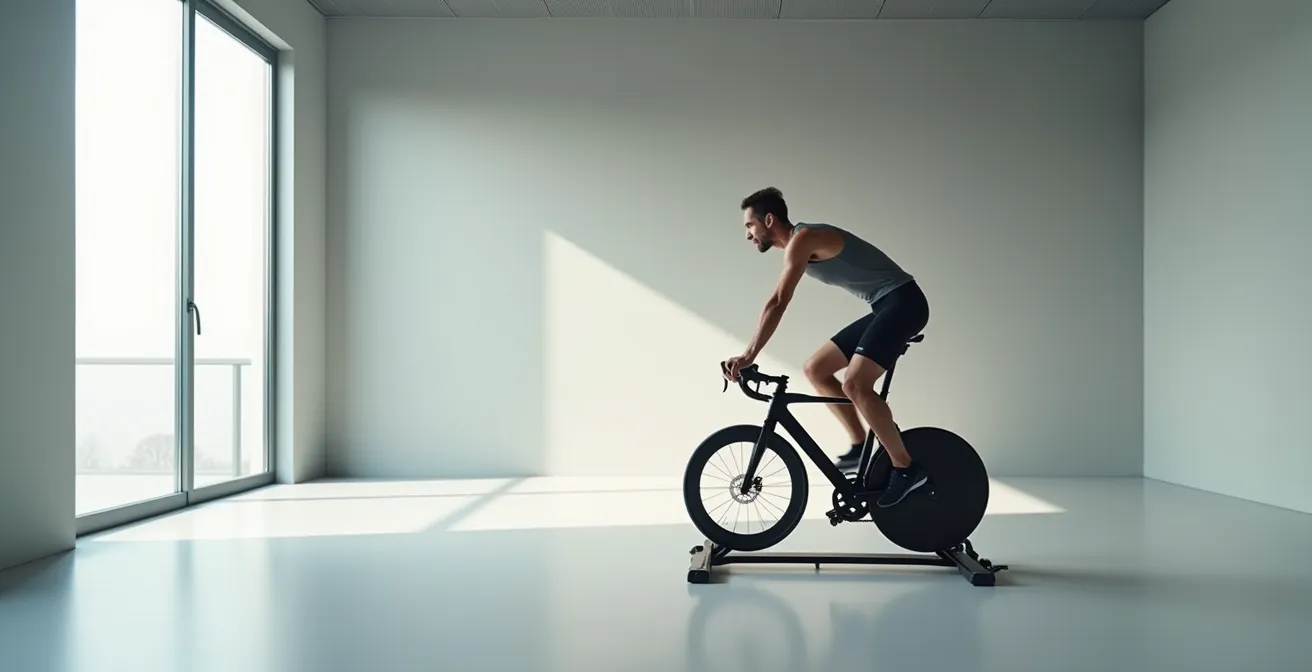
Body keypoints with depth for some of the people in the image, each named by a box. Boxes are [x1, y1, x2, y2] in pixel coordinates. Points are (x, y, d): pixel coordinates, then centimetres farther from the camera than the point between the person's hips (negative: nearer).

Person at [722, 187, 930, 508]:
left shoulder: (802, 239, -16)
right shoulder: (798, 246, 14)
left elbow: (777, 304, -23)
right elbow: (776, 304, 19)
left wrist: (749, 355, -25)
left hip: (903, 301, -10)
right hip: (886, 307, 10)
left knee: (854, 384, -23)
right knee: (815, 369, 8)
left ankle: (906, 468, -13)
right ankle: (861, 444, 13)